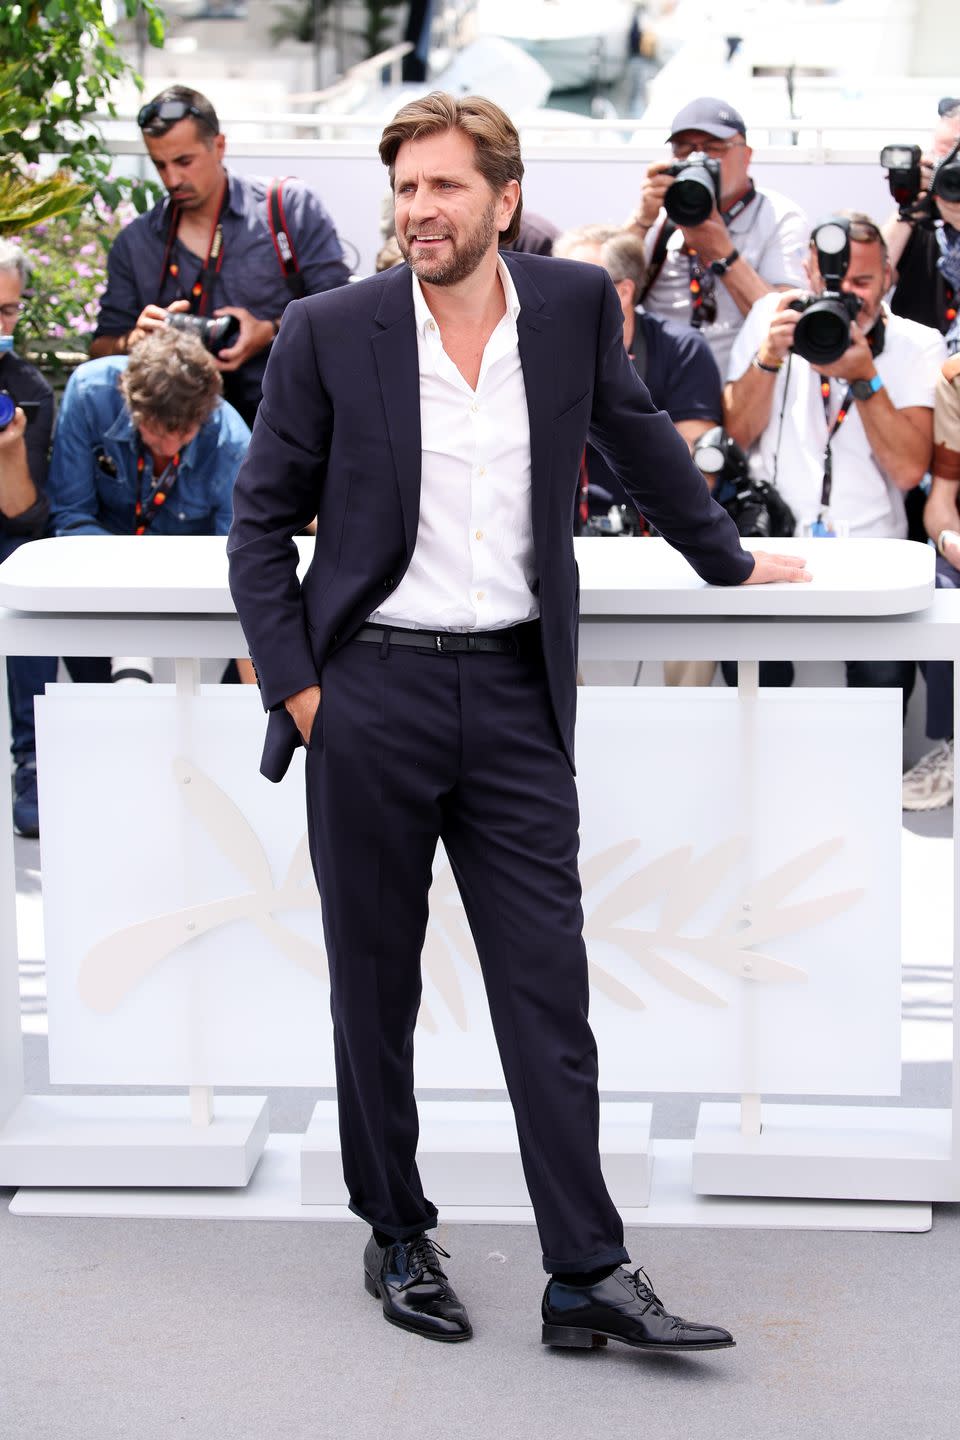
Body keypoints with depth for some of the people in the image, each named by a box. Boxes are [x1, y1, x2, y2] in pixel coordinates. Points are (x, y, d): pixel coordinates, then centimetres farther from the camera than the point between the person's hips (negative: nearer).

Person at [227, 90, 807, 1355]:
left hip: (515, 694, 1)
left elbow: (640, 440, 22)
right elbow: (262, 520, 4)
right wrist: (292, 684, -3)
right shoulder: (331, 332, -2)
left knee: (548, 986, -2)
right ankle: (398, 1239, 21)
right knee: (375, 986, 7)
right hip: (371, 694, -1)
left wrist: (728, 558, 30)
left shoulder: (574, 304, 4)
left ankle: (587, 1274, 0)